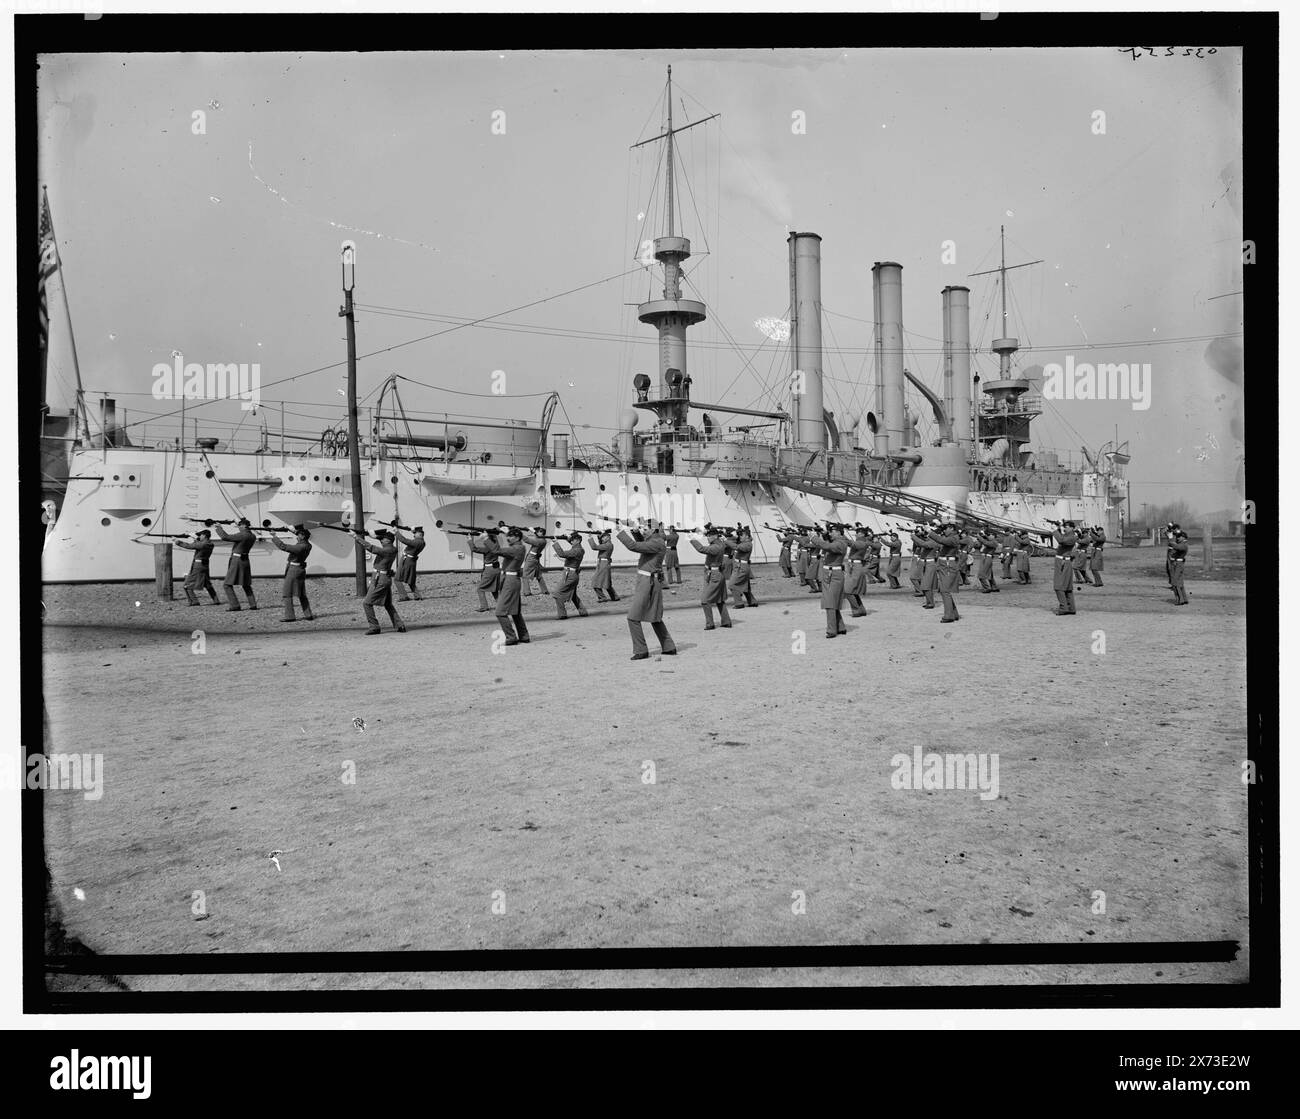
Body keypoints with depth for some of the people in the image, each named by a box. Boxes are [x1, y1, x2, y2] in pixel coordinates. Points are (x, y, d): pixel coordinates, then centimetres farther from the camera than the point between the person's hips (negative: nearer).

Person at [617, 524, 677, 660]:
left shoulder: (658, 543, -18)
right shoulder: (656, 541, 10)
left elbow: (633, 546, -24)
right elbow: (641, 545, 24)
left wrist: (622, 532, -15)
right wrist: (635, 532, 8)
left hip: (647, 583, -10)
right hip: (647, 581, 10)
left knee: (633, 617, -5)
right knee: (655, 618, 19)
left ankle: (641, 651, 0)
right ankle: (669, 648, 25)